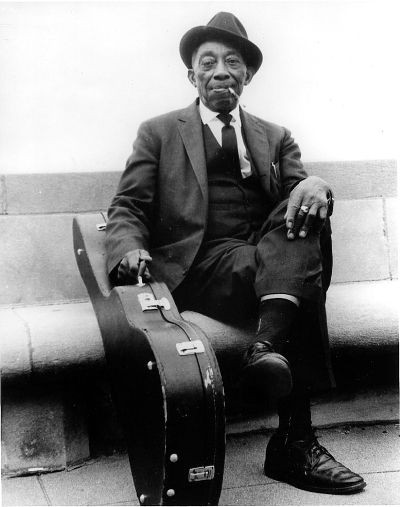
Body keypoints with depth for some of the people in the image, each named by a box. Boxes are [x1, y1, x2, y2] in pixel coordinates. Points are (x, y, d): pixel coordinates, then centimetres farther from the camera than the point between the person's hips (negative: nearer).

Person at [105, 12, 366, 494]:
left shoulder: (275, 138, 23)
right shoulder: (159, 132, 16)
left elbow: (298, 195, 6)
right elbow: (127, 208, 7)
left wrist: (314, 185, -21)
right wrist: (129, 250, -17)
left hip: (269, 259, 4)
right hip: (197, 267, -3)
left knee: (305, 211, -27)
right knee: (303, 276, -30)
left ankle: (269, 344, -40)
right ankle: (294, 440, -32)